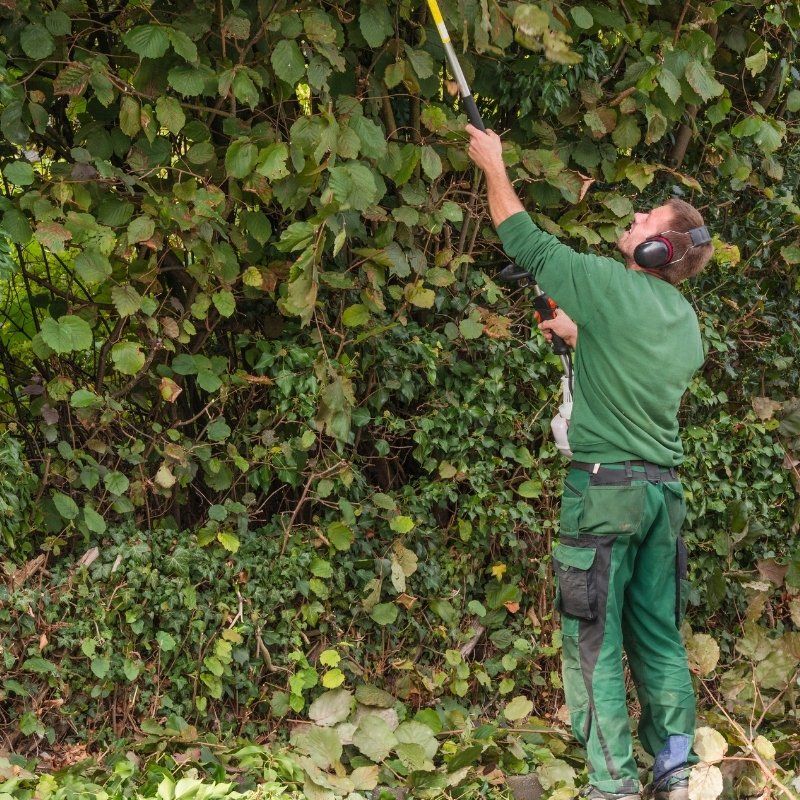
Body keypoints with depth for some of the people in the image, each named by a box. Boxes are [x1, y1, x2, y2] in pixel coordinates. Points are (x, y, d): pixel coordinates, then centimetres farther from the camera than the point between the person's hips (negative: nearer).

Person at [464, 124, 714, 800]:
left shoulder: (607, 284, -9)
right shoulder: (683, 315, 11)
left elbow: (524, 241, 0)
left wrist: (493, 163, 11)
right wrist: (584, 335, 30)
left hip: (605, 485, -7)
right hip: (664, 487, 7)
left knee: (594, 644, -3)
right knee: (660, 638, 12)